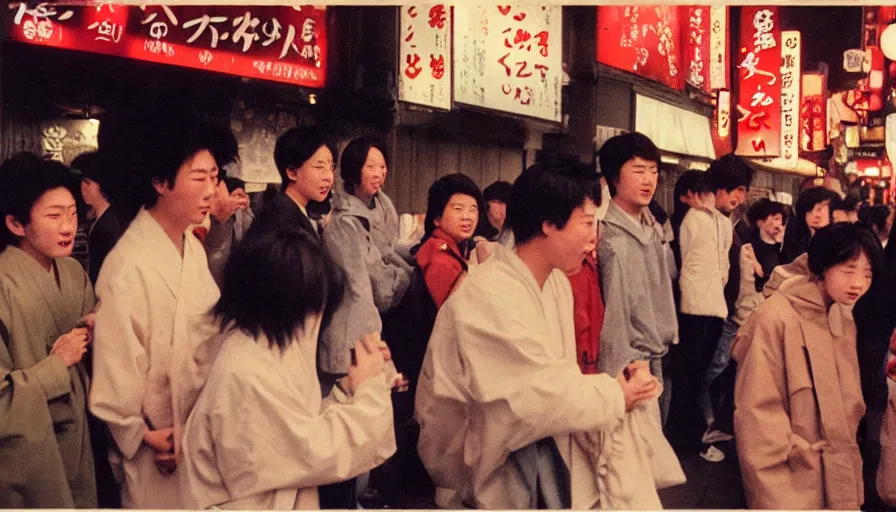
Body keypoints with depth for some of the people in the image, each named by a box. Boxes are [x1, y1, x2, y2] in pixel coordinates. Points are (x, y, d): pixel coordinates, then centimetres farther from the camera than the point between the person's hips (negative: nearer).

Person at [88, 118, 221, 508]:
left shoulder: (193, 246, 0)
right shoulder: (129, 268, -25)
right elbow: (115, 369, -19)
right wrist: (142, 435, -8)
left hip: (201, 429, 7)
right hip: (160, 447, -6)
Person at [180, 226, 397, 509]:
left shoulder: (268, 348, 5)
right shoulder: (247, 375, -24)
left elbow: (306, 432, 5)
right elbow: (318, 455, -20)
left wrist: (347, 390, -4)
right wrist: (369, 390, -11)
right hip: (256, 504, -8)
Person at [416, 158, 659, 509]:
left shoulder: (558, 282, 3)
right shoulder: (487, 295, -26)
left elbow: (560, 373, 2)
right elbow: (538, 396, -24)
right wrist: (612, 396, -12)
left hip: (546, 451, 8)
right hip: (488, 467, -8)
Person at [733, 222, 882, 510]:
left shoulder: (845, 322, 7)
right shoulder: (776, 317, -17)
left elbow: (846, 400, 16)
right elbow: (757, 410, -19)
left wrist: (848, 470, 12)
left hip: (838, 477, 7)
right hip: (790, 478, -7)